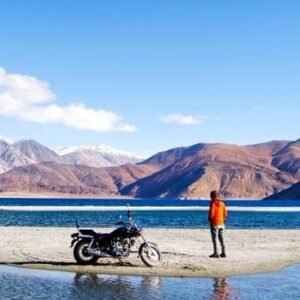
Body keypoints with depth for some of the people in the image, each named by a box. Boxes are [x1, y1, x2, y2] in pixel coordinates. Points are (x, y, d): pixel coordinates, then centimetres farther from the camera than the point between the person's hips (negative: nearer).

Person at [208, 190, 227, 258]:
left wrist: (209, 219, 1)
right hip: (221, 223, 6)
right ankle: (223, 252, 12)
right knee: (221, 238, 12)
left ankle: (216, 253, -4)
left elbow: (211, 213, -17)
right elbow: (225, 214, 8)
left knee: (214, 238, -1)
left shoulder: (213, 203, -12)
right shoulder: (222, 203, 8)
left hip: (214, 223, -6)